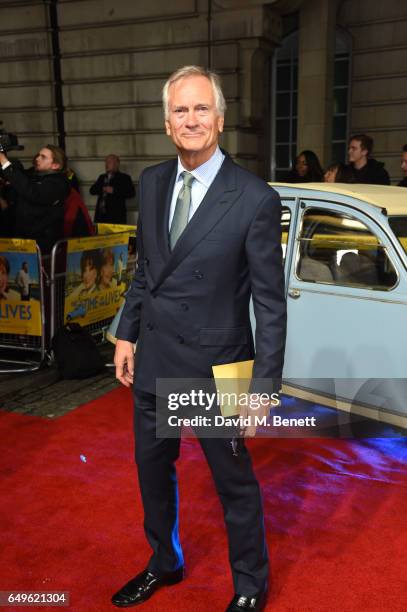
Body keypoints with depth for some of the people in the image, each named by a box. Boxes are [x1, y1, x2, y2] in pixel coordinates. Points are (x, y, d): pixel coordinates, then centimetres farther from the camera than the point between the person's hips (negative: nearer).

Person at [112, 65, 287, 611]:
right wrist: (127, 334, 10)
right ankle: (165, 563, 49)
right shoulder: (151, 182, 2)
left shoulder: (255, 199, -16)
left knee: (235, 482, 13)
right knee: (152, 470, 22)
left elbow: (270, 301, -13)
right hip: (153, 362, 6)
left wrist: (264, 384, -14)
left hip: (216, 369, -6)